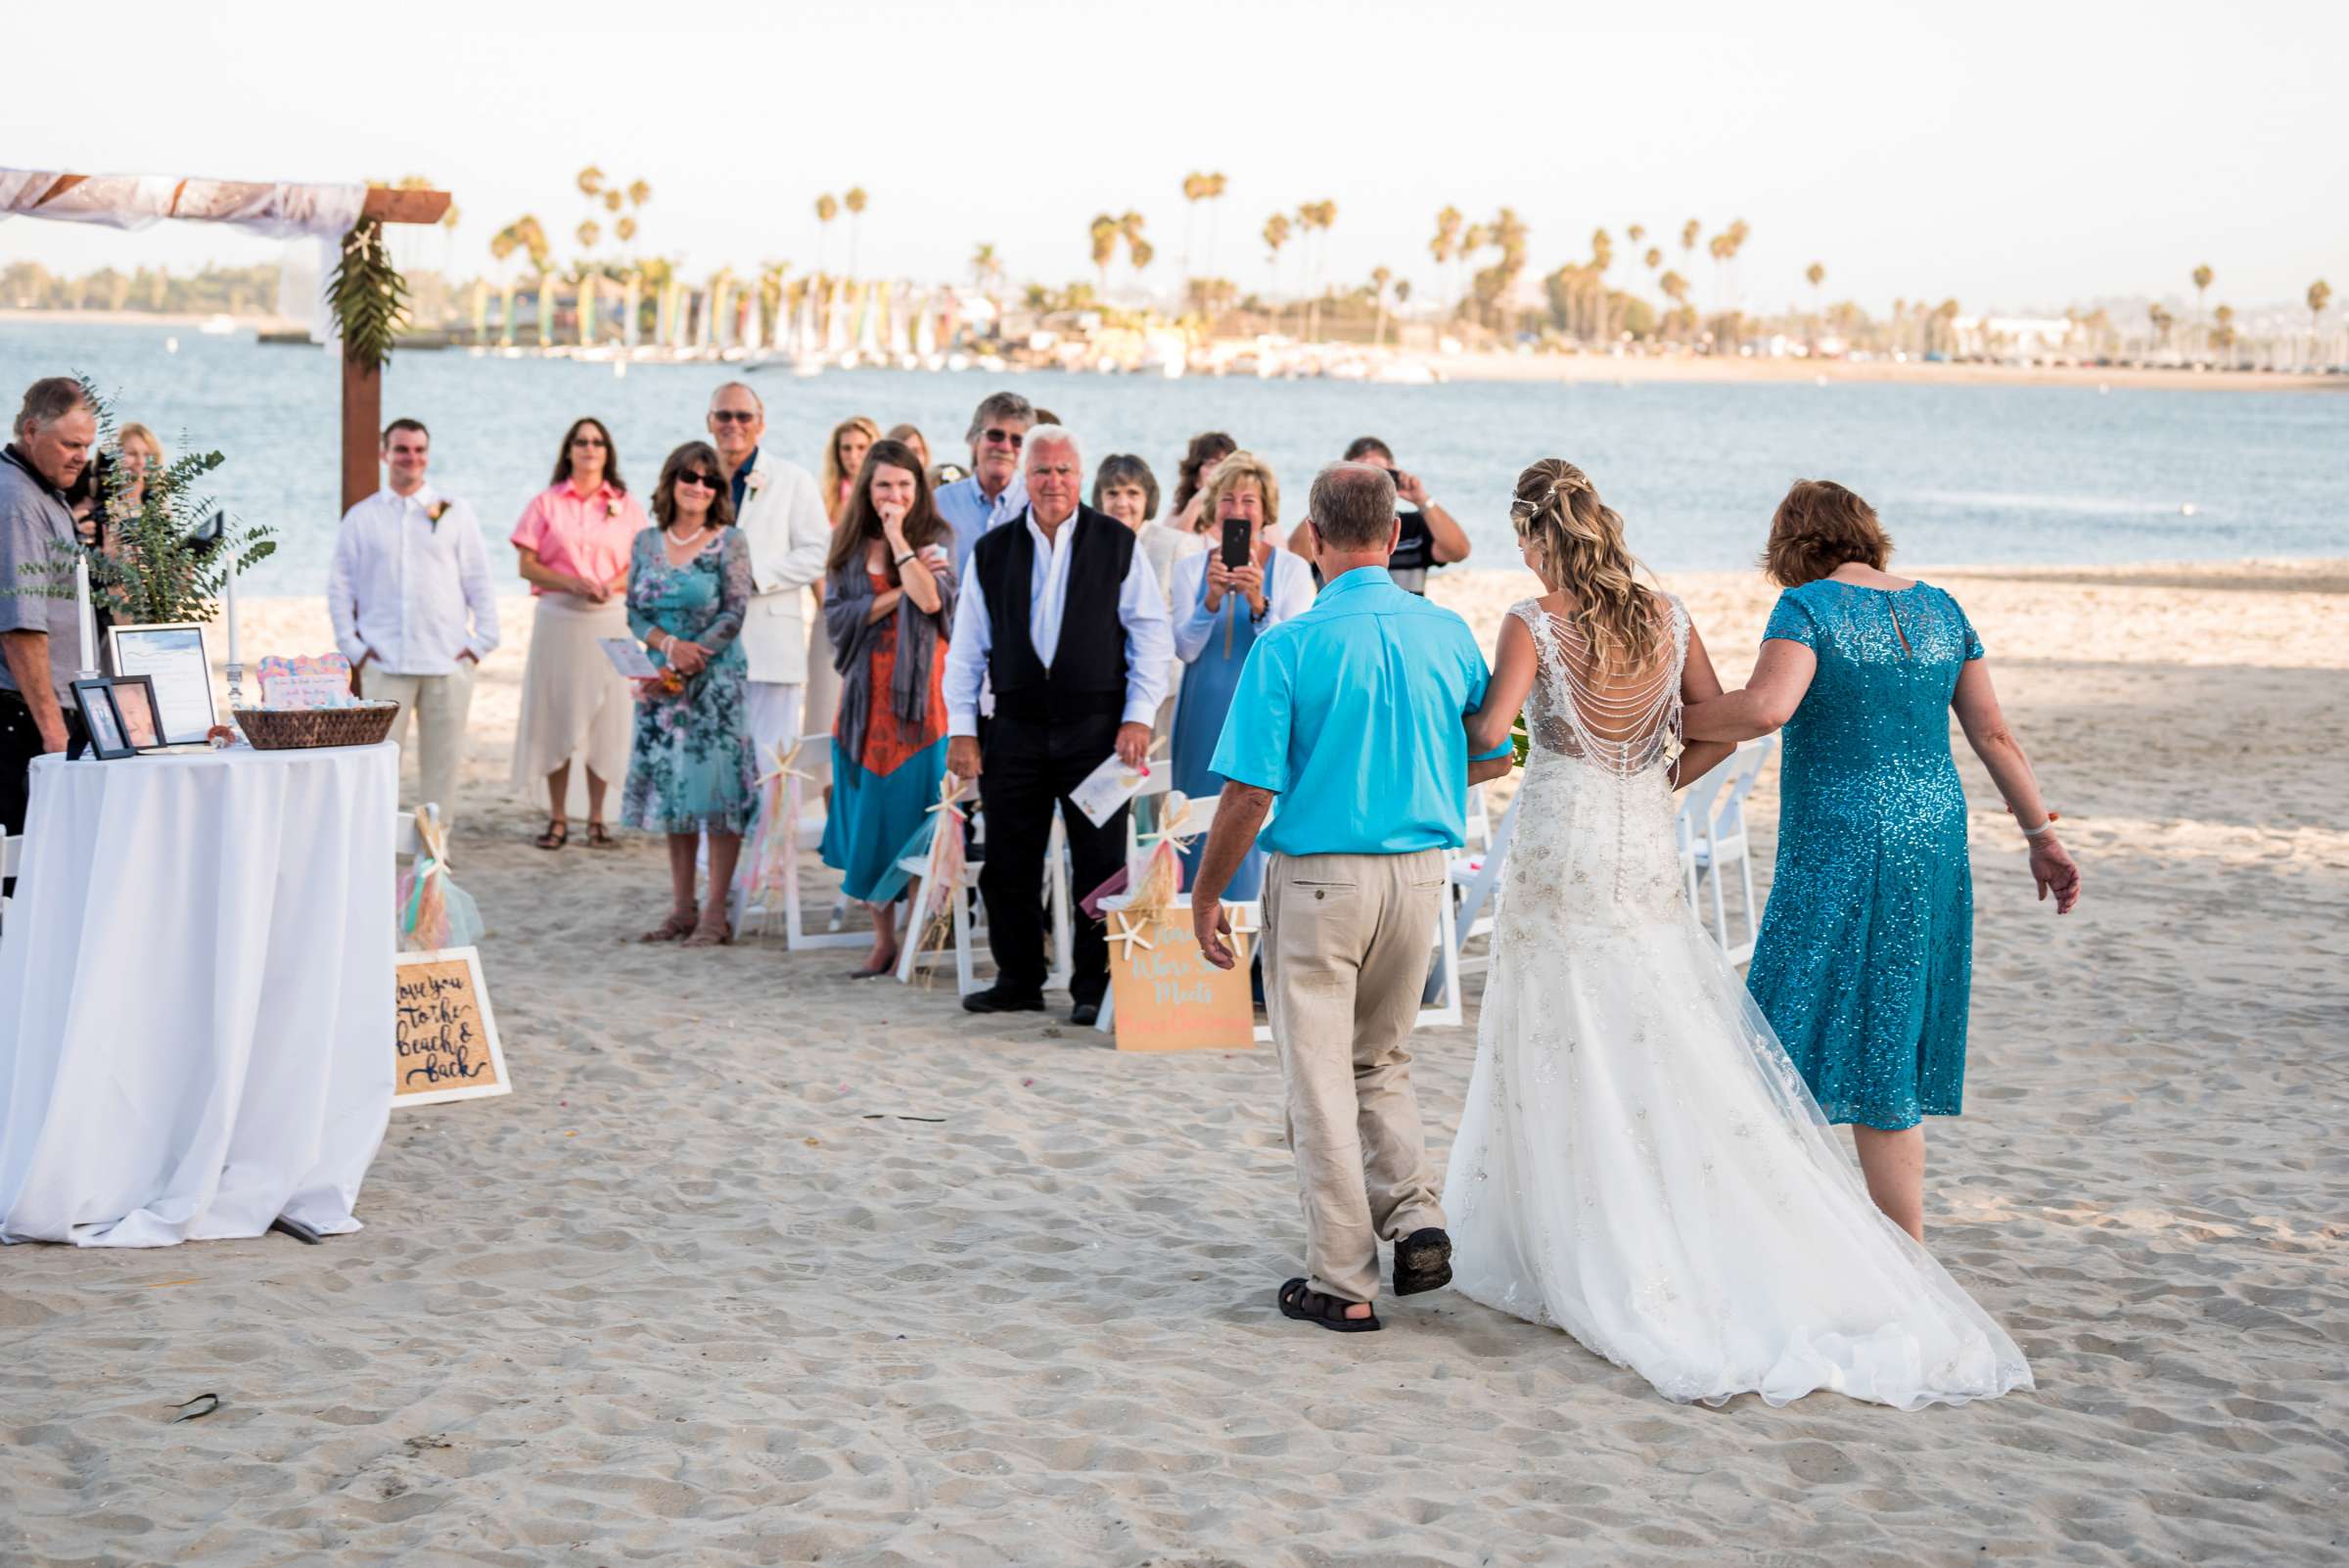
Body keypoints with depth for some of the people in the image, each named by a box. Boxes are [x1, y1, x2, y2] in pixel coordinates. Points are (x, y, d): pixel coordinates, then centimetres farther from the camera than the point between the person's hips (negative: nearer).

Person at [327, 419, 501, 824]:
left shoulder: (455, 514, 10)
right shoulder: (360, 518, 9)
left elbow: (479, 582, 10)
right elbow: (339, 588, 10)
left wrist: (481, 642, 1)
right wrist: (352, 648, 1)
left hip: (448, 661, 1)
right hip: (383, 664, -1)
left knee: (442, 761, 3)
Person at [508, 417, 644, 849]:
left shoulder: (626, 506, 9)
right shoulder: (546, 503, 6)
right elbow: (528, 566, 1)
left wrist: (612, 586, -13)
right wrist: (571, 583, -13)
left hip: (609, 619, 1)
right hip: (557, 618, -1)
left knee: (604, 716, -1)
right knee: (555, 715, -2)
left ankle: (596, 818, 6)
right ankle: (557, 818, 4)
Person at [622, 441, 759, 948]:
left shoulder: (729, 543, -3)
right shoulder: (646, 543, 10)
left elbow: (734, 614, -7)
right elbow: (635, 611, 7)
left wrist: (685, 667, -13)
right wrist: (669, 646, -13)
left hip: (715, 679, -4)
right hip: (662, 682, 4)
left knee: (719, 790, -6)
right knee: (671, 787, 7)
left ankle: (716, 914, -3)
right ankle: (682, 907, 13)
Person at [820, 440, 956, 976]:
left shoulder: (934, 538, 0)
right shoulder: (848, 544, 8)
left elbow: (932, 599, -17)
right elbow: (838, 615, -1)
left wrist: (898, 536, -12)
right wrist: (896, 594, -11)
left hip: (919, 691, -3)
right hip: (866, 695, 3)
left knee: (914, 815, -3)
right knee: (869, 816, 5)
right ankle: (883, 937, 12)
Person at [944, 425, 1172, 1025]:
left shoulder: (1118, 544, 2)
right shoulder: (992, 552, 8)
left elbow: (1152, 634, 2)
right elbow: (966, 646, 10)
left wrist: (1138, 717, -6)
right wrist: (962, 729, 3)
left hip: (1096, 725, -2)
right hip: (1016, 726, 2)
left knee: (1099, 862, -1)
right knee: (1009, 863, 5)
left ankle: (1093, 987, 8)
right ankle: (1018, 980, 18)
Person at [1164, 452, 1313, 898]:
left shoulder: (1291, 568, 0)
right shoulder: (1191, 567, 7)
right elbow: (1184, 649, -2)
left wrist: (1259, 605, -25)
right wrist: (1211, 601, -19)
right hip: (1204, 720, 3)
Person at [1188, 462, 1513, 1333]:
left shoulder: (1290, 646, -13)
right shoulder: (1447, 635, 0)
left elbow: (1249, 793, -14)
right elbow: (1493, 757, 11)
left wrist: (1206, 894, -1)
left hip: (1317, 877, -4)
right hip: (1420, 874, 4)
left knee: (1320, 1075, 6)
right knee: (1381, 1061, 23)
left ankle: (1344, 1284, 8)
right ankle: (1416, 1214, 4)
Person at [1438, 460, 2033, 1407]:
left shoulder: (1535, 624, -11)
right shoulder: (1666, 616, 4)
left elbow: (1487, 731, -21)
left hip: (1560, 858, -5)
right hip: (1648, 858, 5)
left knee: (1569, 1058, 4)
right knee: (1680, 1058, 10)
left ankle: (1582, 1266, 10)